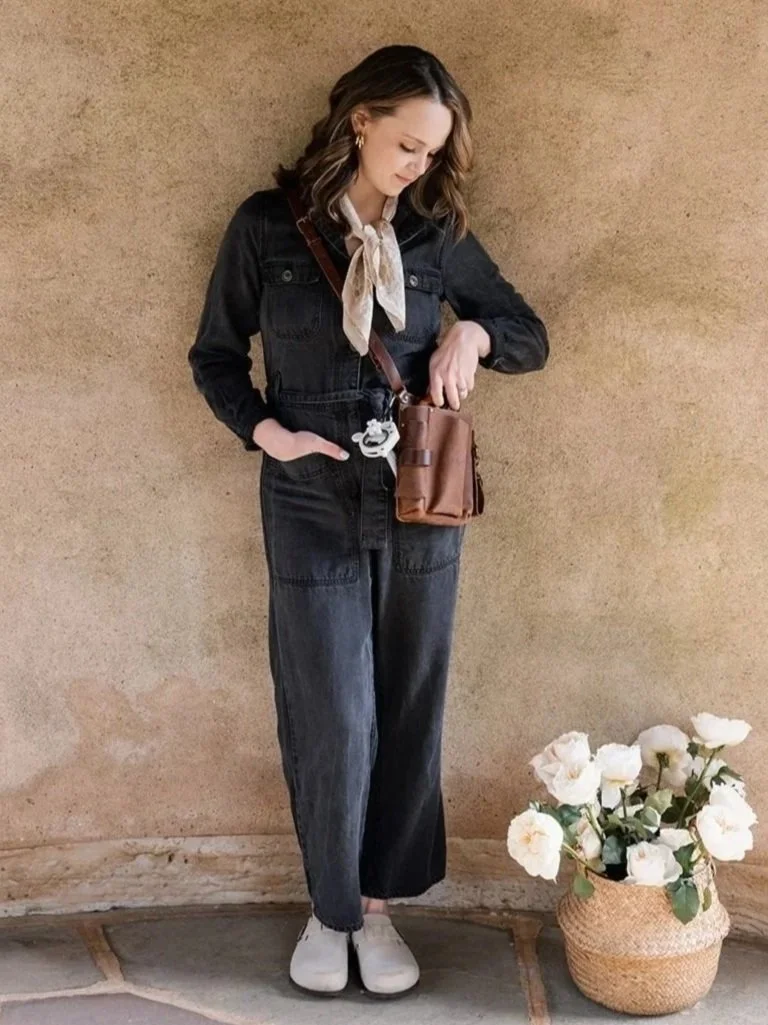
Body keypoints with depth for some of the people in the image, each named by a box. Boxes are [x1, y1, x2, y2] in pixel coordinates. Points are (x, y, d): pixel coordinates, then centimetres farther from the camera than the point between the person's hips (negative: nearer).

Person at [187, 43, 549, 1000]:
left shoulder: (437, 234, 2)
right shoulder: (266, 226, -4)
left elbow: (531, 337, 11)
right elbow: (214, 355, 4)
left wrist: (474, 330, -10)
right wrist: (265, 429, -12)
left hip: (420, 508, 3)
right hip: (312, 508, -2)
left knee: (408, 714, 9)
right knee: (333, 723, 1)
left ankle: (377, 905, 26)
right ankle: (329, 909, 24)